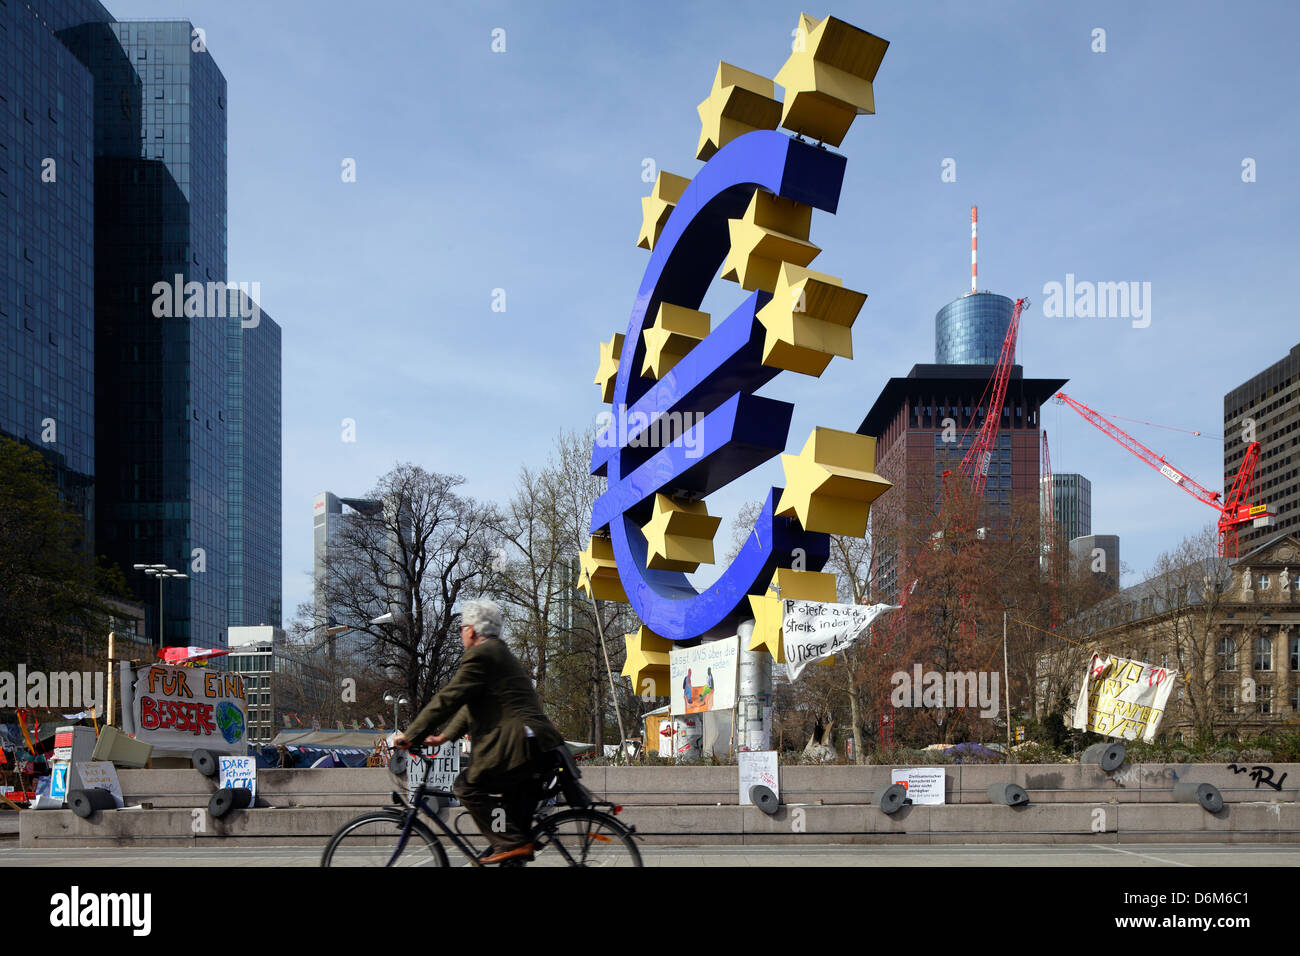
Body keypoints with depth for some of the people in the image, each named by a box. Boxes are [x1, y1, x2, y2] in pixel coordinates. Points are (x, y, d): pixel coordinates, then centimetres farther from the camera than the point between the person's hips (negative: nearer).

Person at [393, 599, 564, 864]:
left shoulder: (481, 655, -10)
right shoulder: (499, 653, 24)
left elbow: (447, 699, -12)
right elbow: (472, 706, 29)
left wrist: (410, 735, -6)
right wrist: (445, 735, 25)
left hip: (518, 744, -10)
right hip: (534, 746, 10)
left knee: (467, 786, -3)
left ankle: (511, 843, -8)